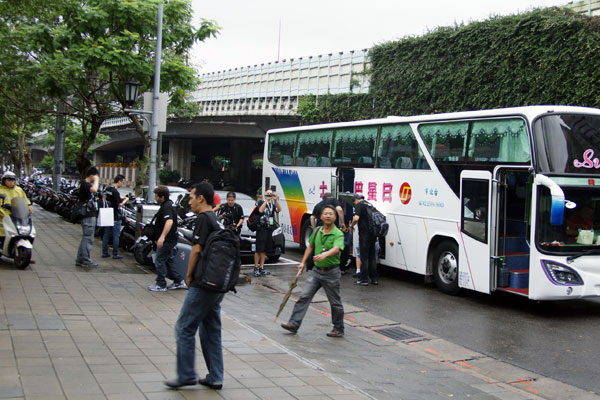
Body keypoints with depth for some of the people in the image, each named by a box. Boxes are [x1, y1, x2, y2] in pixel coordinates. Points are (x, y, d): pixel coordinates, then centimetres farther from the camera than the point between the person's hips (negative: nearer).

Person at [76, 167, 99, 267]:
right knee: (88, 238, -7)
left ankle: (80, 259, 18)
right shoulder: (85, 184, -14)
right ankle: (85, 260, -4)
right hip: (88, 216, -11)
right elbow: (94, 190, -34)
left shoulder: (87, 184, 18)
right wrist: (96, 181, -20)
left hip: (90, 215, 11)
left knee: (86, 238, 14)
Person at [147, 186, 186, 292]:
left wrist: (162, 237, -45)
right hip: (171, 239, 10)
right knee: (168, 261, 16)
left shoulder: (166, 207, -20)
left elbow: (169, 221, -36)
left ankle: (161, 285, 4)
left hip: (167, 240, -10)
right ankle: (179, 281, 19)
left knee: (159, 261, -2)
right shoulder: (169, 204, 13)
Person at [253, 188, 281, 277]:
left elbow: (279, 210, -3)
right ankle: (256, 268, -2)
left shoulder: (273, 204, 16)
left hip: (269, 228, 5)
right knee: (259, 249, -7)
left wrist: (276, 200, -14)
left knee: (264, 250, 8)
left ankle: (261, 268, 12)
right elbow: (261, 210, -17)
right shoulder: (261, 202, 3)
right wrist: (266, 200, -16)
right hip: (262, 228, -5)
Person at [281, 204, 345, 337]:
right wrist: (303, 262, 17)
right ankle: (294, 324, 1)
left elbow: (336, 249, -33)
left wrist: (324, 255, -51)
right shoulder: (317, 231, 5)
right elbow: (310, 247, 19)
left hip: (331, 272, -5)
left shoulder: (338, 234, -14)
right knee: (304, 296, -1)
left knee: (335, 302, 6)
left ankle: (339, 329, 21)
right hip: (316, 270, 5)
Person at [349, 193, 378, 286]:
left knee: (364, 257, -2)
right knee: (372, 256, 13)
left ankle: (364, 279, 1)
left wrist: (351, 226, -4)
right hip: (373, 233, 7)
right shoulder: (369, 205, 17)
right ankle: (374, 279, 16)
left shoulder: (359, 205, -6)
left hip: (364, 233, -7)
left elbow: (356, 218, -21)